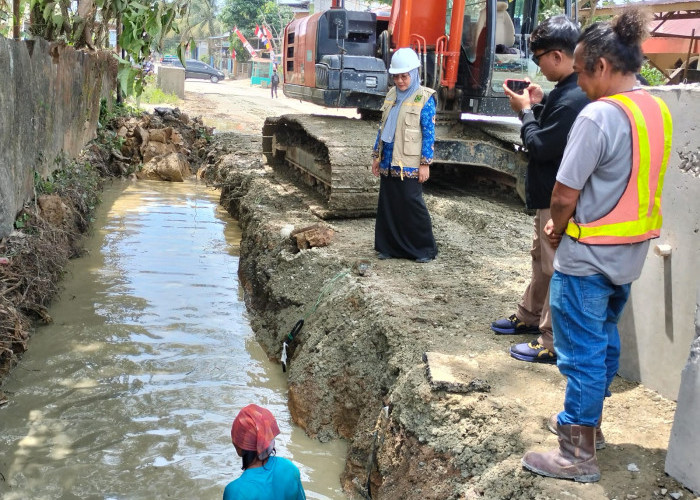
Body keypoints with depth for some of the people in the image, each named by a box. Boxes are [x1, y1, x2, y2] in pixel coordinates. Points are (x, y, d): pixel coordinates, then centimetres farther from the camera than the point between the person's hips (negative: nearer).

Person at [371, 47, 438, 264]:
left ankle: (426, 248, 9)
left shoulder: (424, 98, -7)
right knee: (387, 204, 9)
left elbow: (429, 133, -9)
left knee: (412, 205, -3)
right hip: (388, 162, 6)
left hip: (409, 164, -6)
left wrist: (425, 164, -13)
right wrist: (376, 156, 15)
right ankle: (389, 246, 20)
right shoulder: (392, 95, 11)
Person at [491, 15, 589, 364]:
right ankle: (529, 317, 40)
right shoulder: (565, 90, 6)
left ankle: (552, 343, 10)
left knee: (556, 268, -1)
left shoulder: (574, 99, -26)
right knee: (540, 258, 23)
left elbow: (540, 145, -23)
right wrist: (537, 104, 2)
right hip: (549, 193, 11)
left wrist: (525, 110, -10)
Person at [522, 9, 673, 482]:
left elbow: (564, 195, -21)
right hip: (629, 253, 9)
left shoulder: (599, 115, -23)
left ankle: (579, 454, 12)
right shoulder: (658, 110, 5)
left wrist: (556, 230, 0)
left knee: (582, 352, 1)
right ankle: (587, 422, 36)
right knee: (604, 340, 20)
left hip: (589, 256, -9)